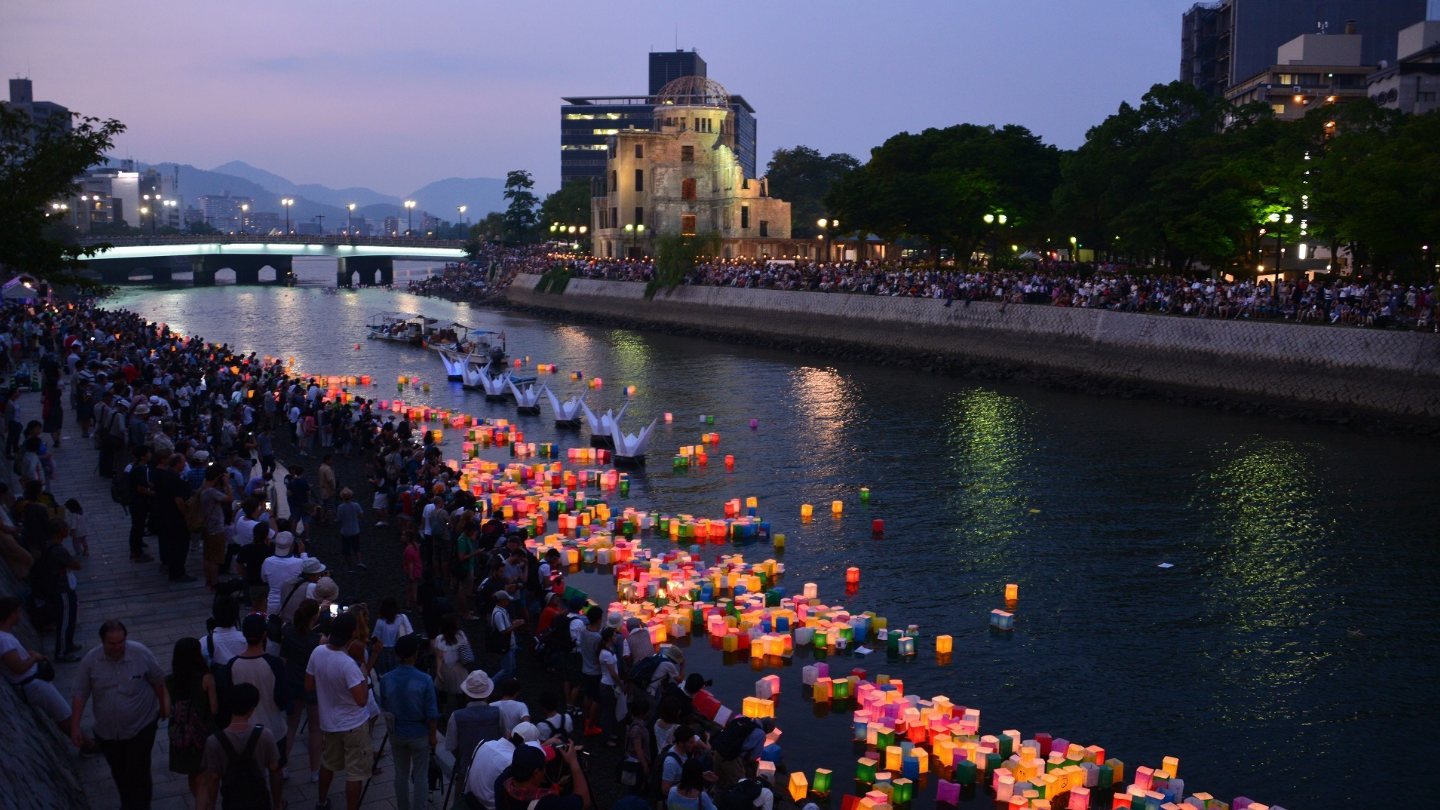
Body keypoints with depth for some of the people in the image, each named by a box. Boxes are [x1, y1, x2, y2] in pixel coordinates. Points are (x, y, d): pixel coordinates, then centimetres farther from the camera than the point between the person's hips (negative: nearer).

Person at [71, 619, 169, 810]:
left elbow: (158, 680, -2)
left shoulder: (140, 653, -17)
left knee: (137, 773, -4)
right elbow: (79, 693, -5)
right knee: (119, 772, 21)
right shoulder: (91, 660, -14)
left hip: (140, 727, -3)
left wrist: (164, 705, 8)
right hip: (107, 731, 3)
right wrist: (75, 725, -8)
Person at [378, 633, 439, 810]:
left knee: (401, 774, 18)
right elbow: (432, 714, -15)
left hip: (397, 734, 3)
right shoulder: (424, 680, -21)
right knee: (419, 777, 10)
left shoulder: (386, 679, -12)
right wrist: (433, 735, 0)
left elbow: (384, 706, 2)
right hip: (419, 735, -3)